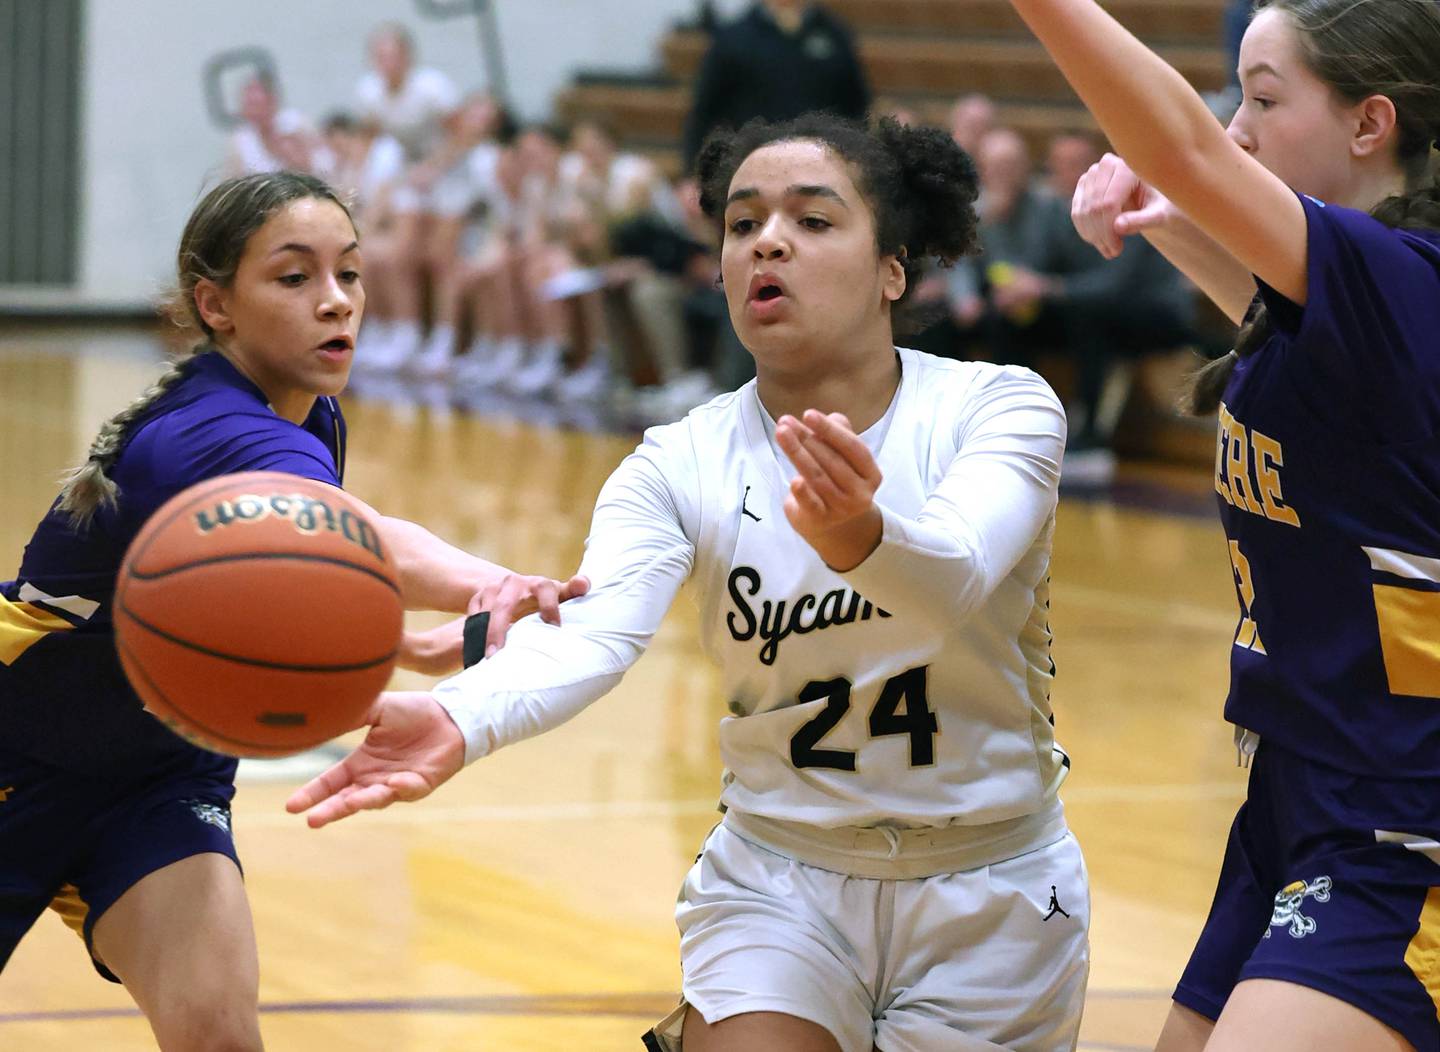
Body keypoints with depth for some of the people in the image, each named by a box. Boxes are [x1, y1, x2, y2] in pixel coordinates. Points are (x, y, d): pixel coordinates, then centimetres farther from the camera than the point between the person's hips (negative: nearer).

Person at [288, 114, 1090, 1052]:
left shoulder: (999, 408, -12)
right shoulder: (682, 464, -7)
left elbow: (954, 582, -33)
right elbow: (594, 630, -26)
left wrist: (862, 538, -56)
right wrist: (457, 720, -48)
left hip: (992, 897, -1)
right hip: (780, 881, 1)